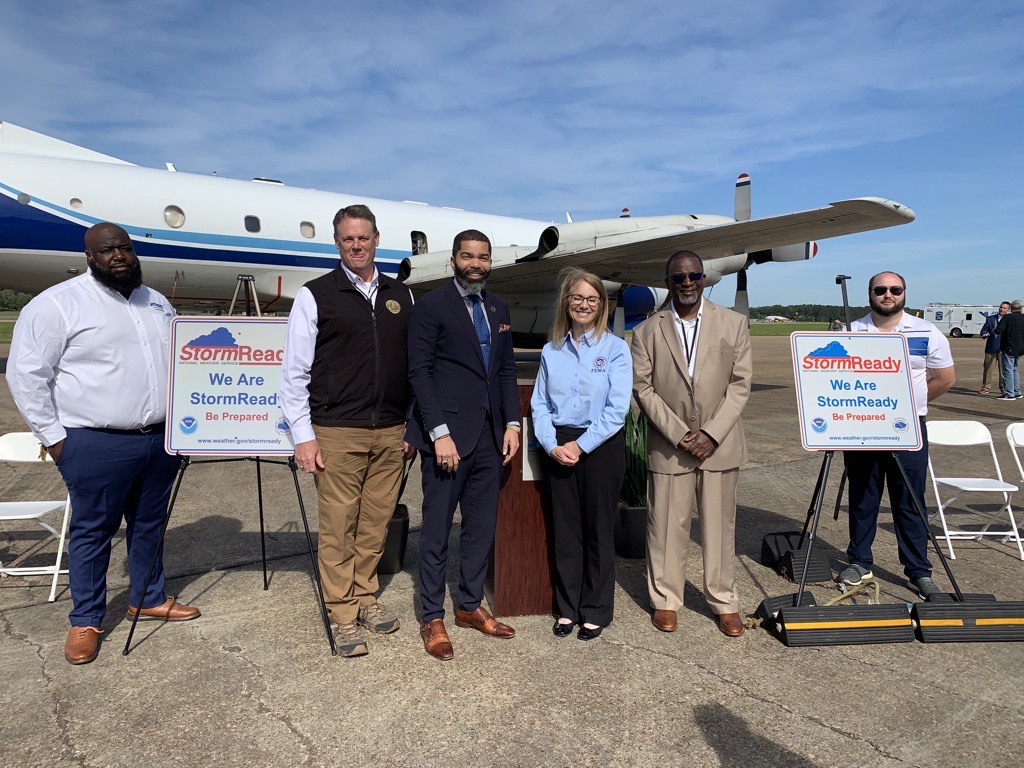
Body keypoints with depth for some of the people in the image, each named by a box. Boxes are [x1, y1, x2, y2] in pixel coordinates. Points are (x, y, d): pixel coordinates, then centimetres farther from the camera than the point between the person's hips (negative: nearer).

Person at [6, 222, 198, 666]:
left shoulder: (156, 303, 12)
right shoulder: (57, 304, -7)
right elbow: (26, 375, -7)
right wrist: (53, 437, -9)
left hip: (161, 439, 6)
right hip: (96, 445, -6)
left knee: (149, 524, 16)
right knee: (92, 531, 6)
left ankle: (149, 599, 33)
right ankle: (86, 620, 21)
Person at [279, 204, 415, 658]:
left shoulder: (400, 296, 12)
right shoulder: (315, 296, 0)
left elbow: (416, 364, 14)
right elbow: (294, 371, -1)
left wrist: (413, 428, 11)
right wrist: (303, 436, -6)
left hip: (390, 433, 4)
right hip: (337, 434, -3)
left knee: (375, 524, 11)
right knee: (338, 527, 1)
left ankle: (365, 597, 28)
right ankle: (342, 616, 15)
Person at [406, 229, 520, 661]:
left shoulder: (498, 309, 14)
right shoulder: (431, 306, -4)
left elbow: (506, 369, 15)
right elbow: (420, 372, -10)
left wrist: (512, 423, 5)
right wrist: (440, 433, -16)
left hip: (490, 435, 6)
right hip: (448, 434, -6)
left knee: (482, 528, 13)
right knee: (437, 530, 4)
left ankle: (470, 607, 29)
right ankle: (432, 618, 18)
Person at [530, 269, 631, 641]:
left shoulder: (615, 348, -3)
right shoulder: (551, 351, 8)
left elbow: (617, 409, -10)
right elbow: (540, 404, 6)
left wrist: (581, 445, -14)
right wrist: (552, 444, -8)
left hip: (602, 447, -3)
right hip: (559, 449, 3)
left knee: (598, 531, 7)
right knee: (564, 530, 10)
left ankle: (596, 611, 22)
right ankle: (567, 608, 24)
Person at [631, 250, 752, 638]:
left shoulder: (733, 323, 4)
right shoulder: (648, 331, 3)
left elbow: (740, 383, 1)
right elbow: (643, 389, -1)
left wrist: (711, 434, -9)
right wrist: (678, 435, -10)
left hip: (719, 444, 1)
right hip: (668, 446, 0)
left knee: (720, 525, 8)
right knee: (667, 526, 6)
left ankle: (724, 602, 23)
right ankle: (665, 600, 21)